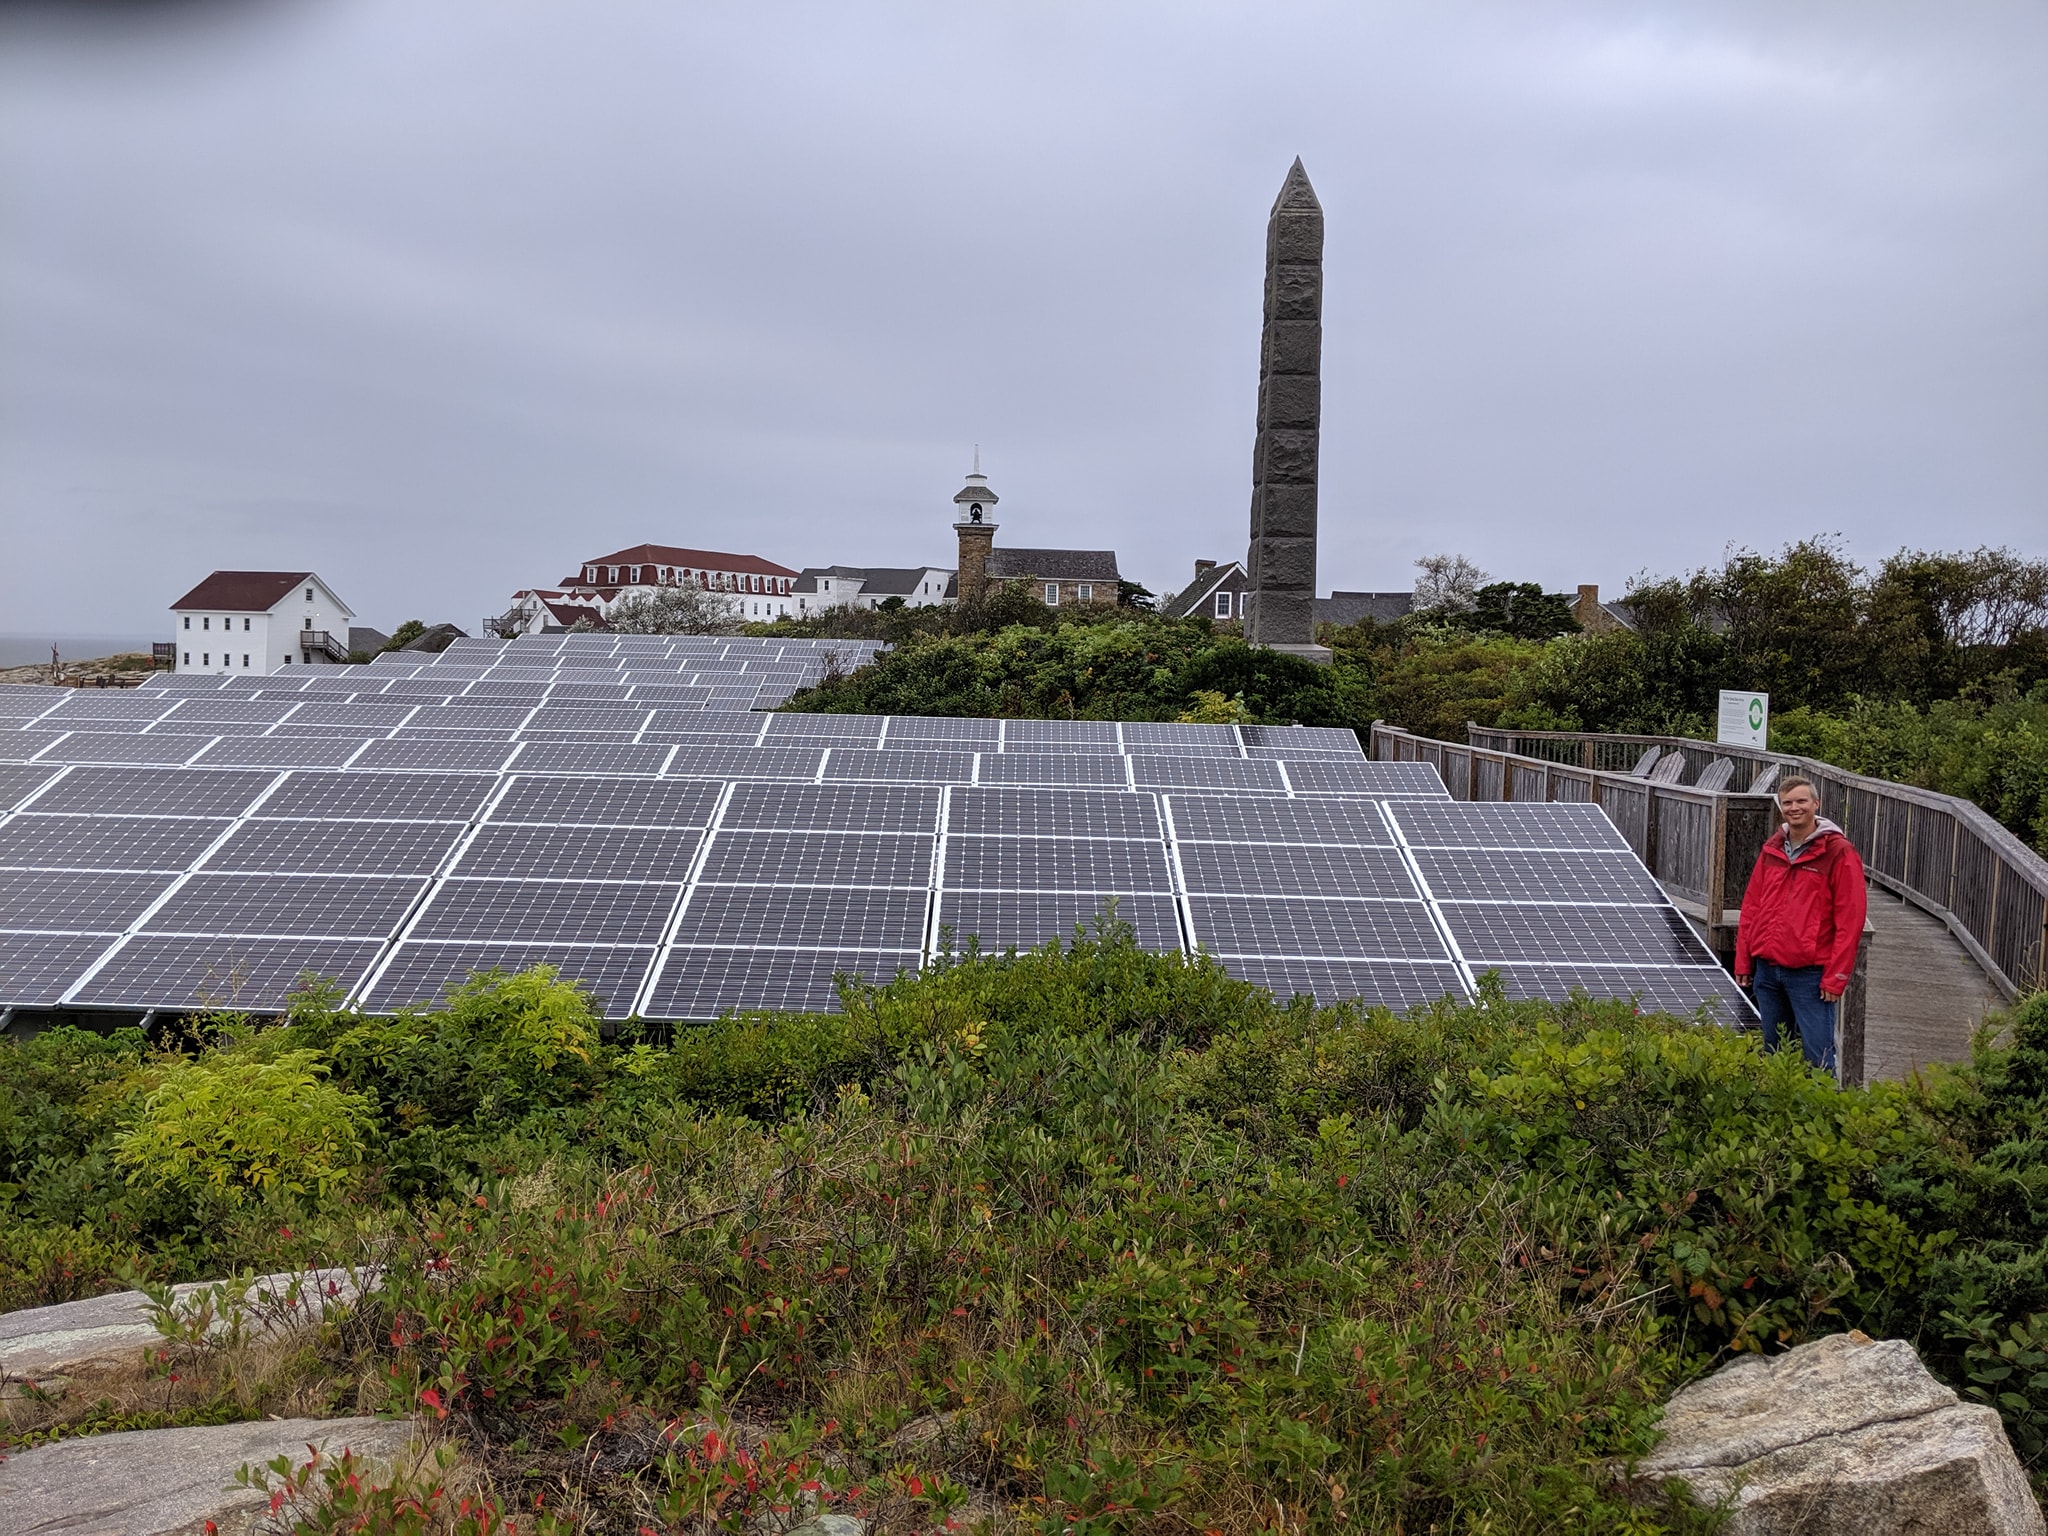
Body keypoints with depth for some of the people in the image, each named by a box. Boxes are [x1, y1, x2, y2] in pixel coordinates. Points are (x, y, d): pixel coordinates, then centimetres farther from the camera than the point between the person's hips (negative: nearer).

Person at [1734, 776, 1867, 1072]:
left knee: (1817, 1056, -5)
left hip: (1810, 973, -6)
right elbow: (1751, 907, 14)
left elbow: (1850, 919, -9)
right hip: (1767, 970, 6)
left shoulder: (1838, 853, -6)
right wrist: (1743, 961, 10)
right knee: (1772, 1052, 13)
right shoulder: (1771, 849, 12)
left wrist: (1836, 976, -12)